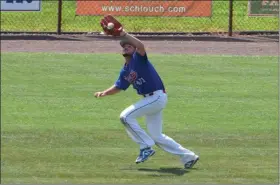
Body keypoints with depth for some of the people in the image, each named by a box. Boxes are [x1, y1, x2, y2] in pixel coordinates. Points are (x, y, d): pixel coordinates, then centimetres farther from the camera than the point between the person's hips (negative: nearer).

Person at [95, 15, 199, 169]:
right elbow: (118, 87, 19)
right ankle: (188, 157, 23)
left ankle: (146, 147, -8)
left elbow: (141, 46, -32)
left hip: (157, 97, -10)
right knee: (157, 137, 14)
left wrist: (123, 34, -38)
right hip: (150, 99, 10)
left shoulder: (138, 58, -11)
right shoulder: (125, 71, 13)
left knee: (126, 116, -16)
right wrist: (104, 93, 3)